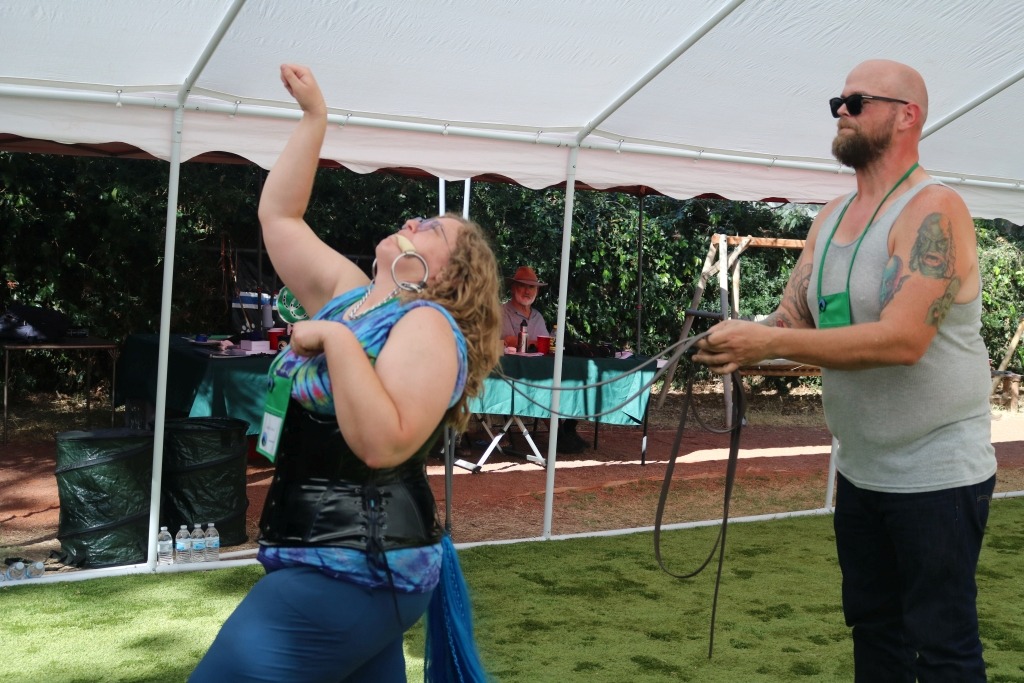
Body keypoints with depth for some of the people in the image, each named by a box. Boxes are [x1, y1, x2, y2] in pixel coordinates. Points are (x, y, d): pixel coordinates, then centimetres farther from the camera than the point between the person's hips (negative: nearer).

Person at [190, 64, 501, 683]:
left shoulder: (428, 326, -14)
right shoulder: (348, 294, 10)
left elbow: (383, 444, -28)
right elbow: (279, 216, 16)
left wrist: (337, 340, -25)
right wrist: (315, 116, 15)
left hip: (349, 570, -9)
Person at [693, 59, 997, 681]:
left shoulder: (933, 210, -17)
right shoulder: (829, 219, 8)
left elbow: (902, 339, -29)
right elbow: (790, 321, 6)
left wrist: (768, 343, -30)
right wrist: (740, 345, -18)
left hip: (937, 473, -8)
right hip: (860, 471, 8)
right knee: (874, 629, 18)